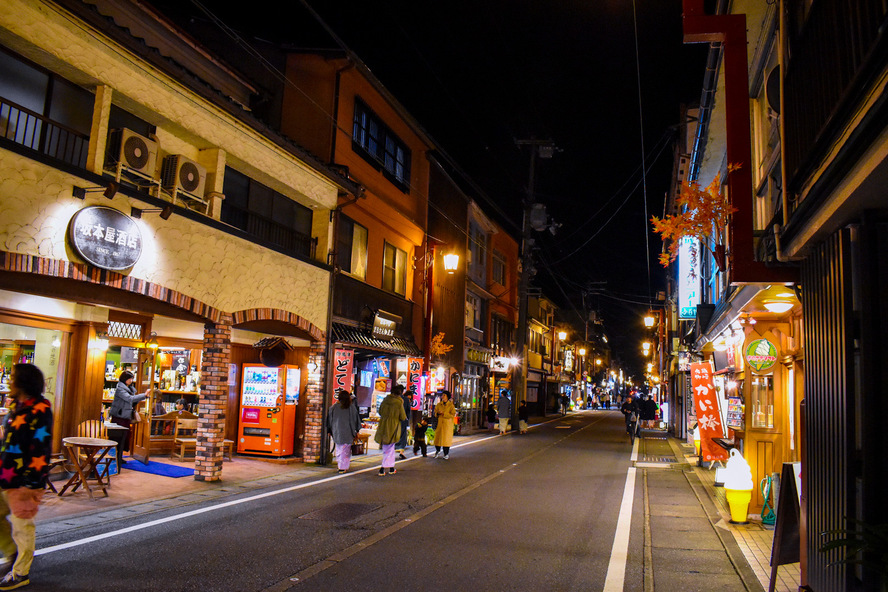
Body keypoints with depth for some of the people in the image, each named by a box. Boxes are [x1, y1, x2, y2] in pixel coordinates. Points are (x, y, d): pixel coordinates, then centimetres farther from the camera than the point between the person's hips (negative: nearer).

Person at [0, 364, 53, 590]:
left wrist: (29, 484, -21)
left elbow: (41, 450, -21)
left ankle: (20, 574, 20)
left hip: (24, 480, -9)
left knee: (22, 526, 5)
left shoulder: (40, 410, -20)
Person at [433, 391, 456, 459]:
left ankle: (446, 454, 9)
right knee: (437, 437, 3)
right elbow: (435, 413, 15)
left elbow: (453, 414, -12)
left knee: (446, 438, -3)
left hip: (447, 425, -3)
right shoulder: (439, 404, 9)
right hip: (439, 423, 4)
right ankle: (438, 450, 28)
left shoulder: (451, 405, -4)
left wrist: (444, 413, -18)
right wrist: (437, 413, -9)